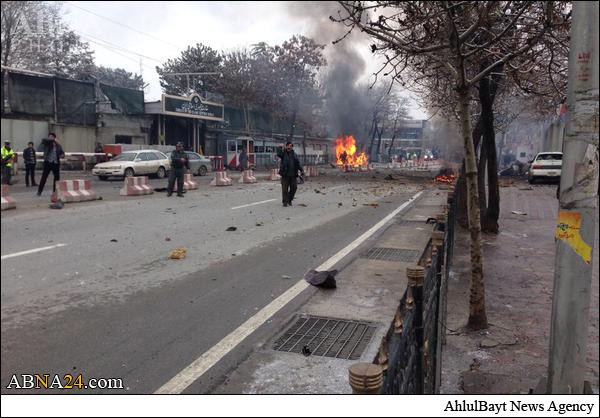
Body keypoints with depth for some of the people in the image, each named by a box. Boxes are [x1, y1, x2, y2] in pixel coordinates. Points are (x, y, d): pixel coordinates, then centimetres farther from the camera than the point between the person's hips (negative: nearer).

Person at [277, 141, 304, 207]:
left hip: (293, 175, 4)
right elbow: (279, 154, -22)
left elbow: (298, 164, 15)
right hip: (285, 175, -4)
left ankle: (289, 200, 23)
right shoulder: (283, 153, 1)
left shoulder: (294, 154, 14)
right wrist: (280, 148, -21)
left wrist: (301, 170, 5)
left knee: (294, 187, 4)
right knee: (285, 189, -1)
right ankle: (285, 202, 9)